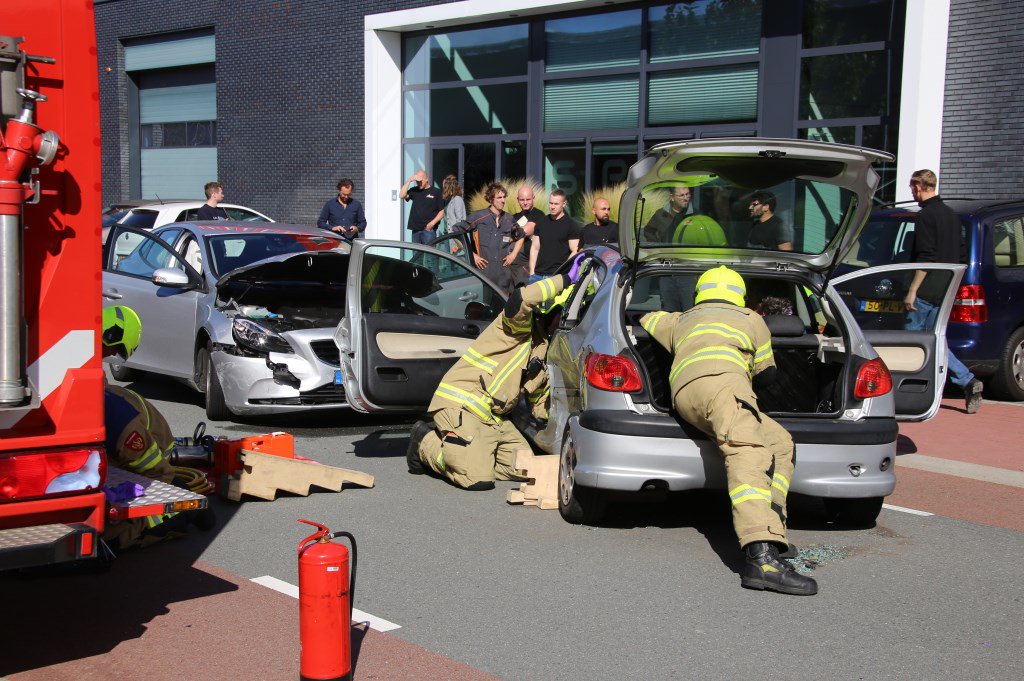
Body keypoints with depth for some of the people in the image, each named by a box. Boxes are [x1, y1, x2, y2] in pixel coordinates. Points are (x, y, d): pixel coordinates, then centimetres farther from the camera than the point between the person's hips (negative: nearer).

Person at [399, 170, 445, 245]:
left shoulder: (436, 192, 3)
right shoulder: (414, 191, 13)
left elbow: (441, 212, 2)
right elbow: (401, 196, -2)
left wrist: (432, 223, -13)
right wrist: (409, 181, -6)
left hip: (428, 229, -4)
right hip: (415, 229, 4)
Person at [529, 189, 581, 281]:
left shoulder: (572, 225, 0)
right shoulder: (542, 222, 15)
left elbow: (574, 252, -3)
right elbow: (535, 248, 16)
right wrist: (532, 272, 7)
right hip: (537, 275, 5)